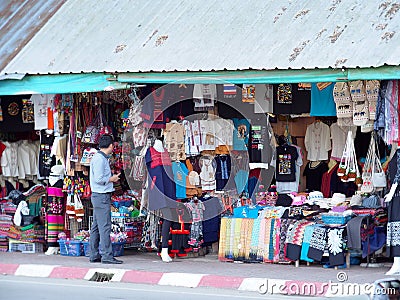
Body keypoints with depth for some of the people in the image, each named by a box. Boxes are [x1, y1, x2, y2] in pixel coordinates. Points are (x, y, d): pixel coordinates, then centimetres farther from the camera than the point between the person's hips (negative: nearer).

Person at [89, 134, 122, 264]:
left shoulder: (102, 158, 16)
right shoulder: (99, 159, -15)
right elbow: (99, 179, -20)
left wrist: (112, 177, 15)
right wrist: (111, 179, -7)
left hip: (99, 196, 10)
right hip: (101, 196, -10)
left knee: (96, 227, 11)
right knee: (105, 226, -9)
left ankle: (94, 255, 14)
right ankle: (106, 255, -10)